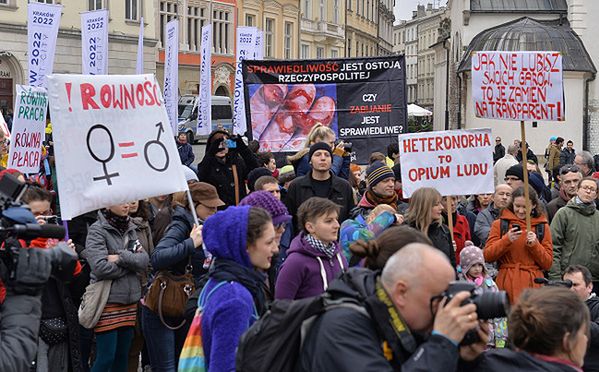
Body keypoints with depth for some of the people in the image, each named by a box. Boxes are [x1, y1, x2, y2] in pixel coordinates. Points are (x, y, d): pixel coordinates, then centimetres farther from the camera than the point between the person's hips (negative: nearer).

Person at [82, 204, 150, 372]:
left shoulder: (129, 229, 13)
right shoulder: (97, 230, -7)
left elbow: (144, 260, 1)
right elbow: (100, 267, -19)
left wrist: (121, 258, -15)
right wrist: (131, 265, -7)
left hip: (129, 300, 6)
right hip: (107, 302, -6)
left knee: (122, 357, 11)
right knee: (106, 358, -6)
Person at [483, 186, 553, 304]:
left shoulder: (542, 226, 10)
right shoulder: (500, 224, 7)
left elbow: (548, 264, 7)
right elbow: (487, 256, -1)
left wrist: (535, 245, -8)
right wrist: (506, 240, -14)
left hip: (533, 283, 1)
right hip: (507, 284, -1)